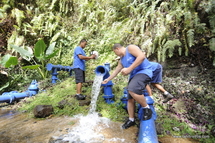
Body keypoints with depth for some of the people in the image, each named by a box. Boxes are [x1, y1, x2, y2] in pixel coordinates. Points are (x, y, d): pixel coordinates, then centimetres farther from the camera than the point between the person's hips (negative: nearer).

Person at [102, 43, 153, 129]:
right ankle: (131, 120, 22)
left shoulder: (130, 48, -7)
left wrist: (129, 69, -24)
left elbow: (141, 56, -22)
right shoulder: (121, 60, 20)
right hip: (133, 75, 9)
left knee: (132, 90, -33)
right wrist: (108, 79, 33)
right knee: (130, 99, 7)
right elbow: (116, 71, 28)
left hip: (144, 71, -9)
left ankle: (147, 109, -11)